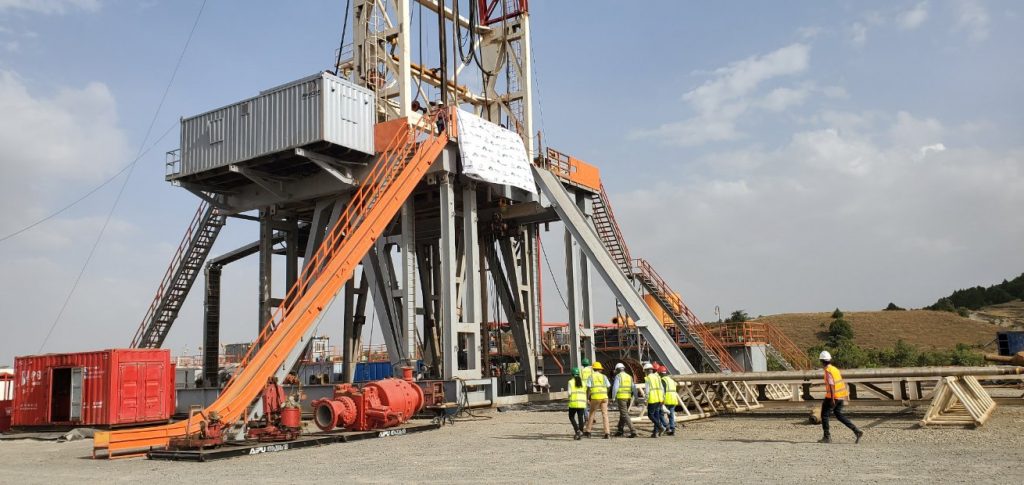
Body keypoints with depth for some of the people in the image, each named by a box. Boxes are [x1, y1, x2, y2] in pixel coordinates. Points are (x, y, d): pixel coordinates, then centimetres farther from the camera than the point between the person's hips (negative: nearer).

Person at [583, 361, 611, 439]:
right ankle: (607, 433, -8)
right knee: (605, 415, 2)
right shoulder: (604, 376, 12)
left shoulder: (591, 376, 5)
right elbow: (608, 387, 8)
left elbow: (588, 388, -3)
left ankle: (587, 431, 19)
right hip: (604, 397, 2)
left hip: (595, 397, -2)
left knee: (592, 414, 13)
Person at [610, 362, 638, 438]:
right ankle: (620, 430, 26)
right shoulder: (629, 376, 14)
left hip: (621, 397, -7)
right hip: (628, 397, 7)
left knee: (625, 415, -8)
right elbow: (633, 388, 10)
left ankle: (633, 431, -17)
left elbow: (615, 387, -13)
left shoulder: (618, 376, -5)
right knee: (623, 414, 19)